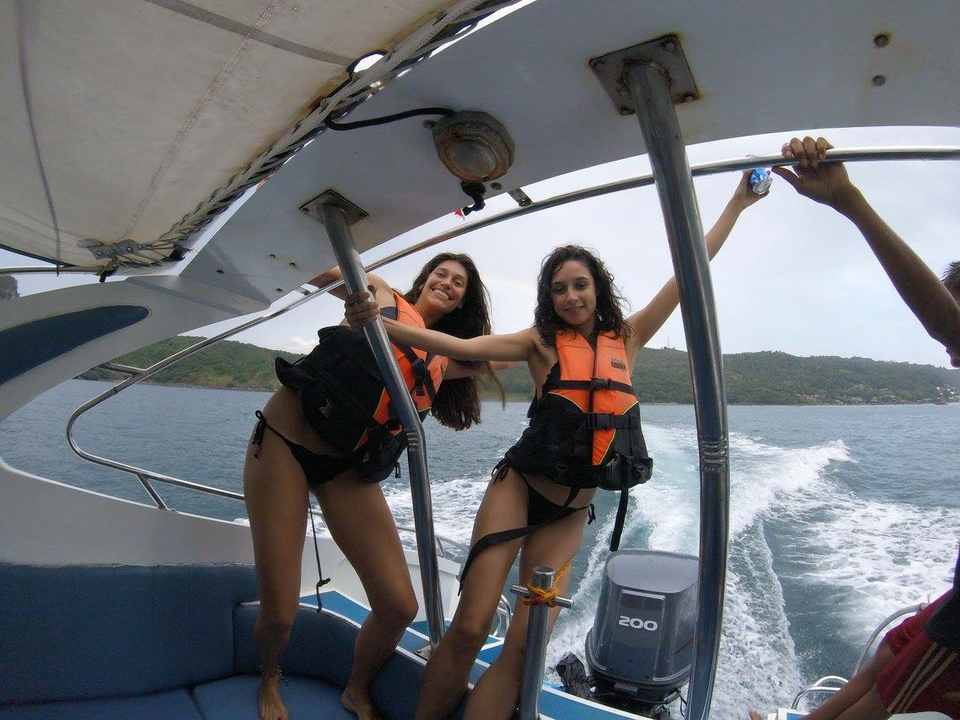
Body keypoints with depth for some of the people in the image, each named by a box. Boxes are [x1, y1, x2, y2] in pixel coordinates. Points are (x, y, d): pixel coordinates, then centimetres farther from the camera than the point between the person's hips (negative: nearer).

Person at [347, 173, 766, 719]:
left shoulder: (627, 337, 8)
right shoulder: (541, 341, 0)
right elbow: (460, 346, -11)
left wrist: (737, 204, 18)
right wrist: (378, 323, -22)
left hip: (571, 512, 3)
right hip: (519, 488, -2)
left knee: (525, 644, -4)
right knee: (470, 627, -10)